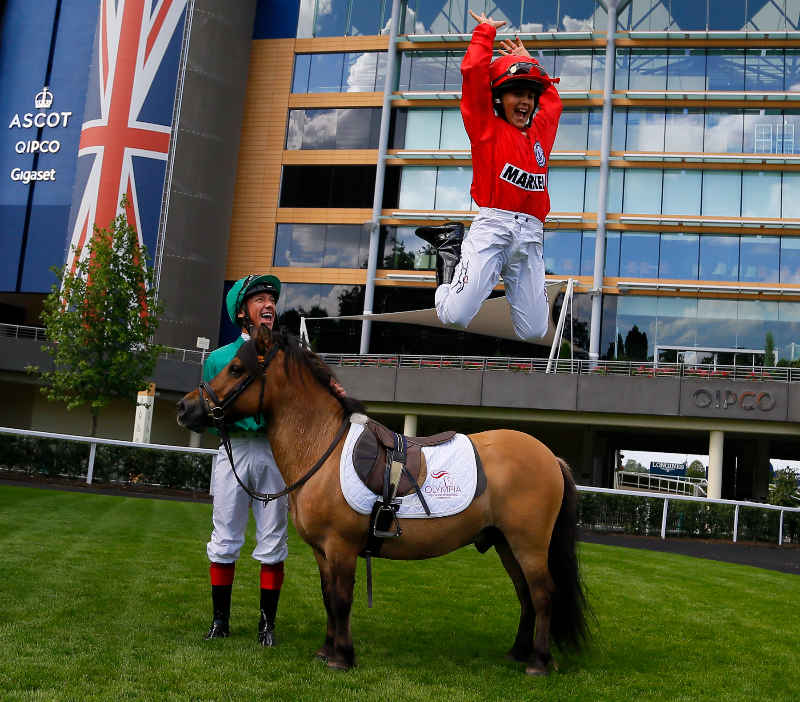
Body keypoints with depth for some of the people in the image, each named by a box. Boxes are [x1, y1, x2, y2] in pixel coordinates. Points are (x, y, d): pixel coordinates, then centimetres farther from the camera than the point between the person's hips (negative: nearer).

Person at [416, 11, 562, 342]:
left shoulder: (541, 132, 22)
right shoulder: (487, 126, 7)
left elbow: (552, 98, 42)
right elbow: (473, 71, -2)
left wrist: (528, 60, 43)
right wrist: (486, 31, 11)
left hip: (531, 236, 5)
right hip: (492, 228, -5)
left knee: (534, 332, -3)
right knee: (456, 316, -17)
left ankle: (506, 281, 26)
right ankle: (451, 250, 13)